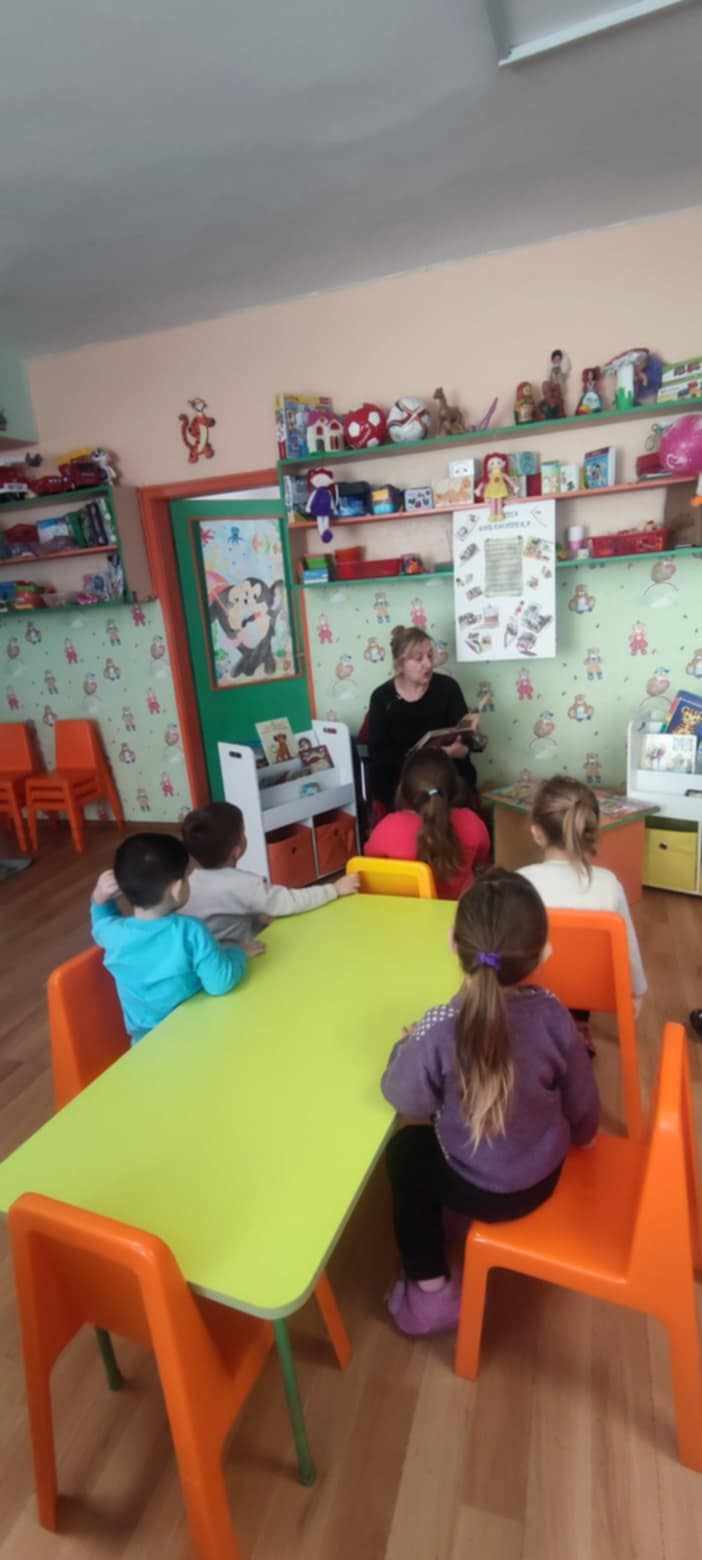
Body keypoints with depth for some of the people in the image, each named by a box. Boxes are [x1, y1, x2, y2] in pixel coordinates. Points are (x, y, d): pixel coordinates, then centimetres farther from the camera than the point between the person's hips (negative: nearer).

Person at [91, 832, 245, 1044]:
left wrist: (99, 900, -5)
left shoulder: (113, 932, -16)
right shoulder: (190, 931, -29)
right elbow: (220, 983, -27)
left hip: (144, 1039, 3)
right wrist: (239, 953, -11)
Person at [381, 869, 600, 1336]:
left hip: (483, 1192, -4)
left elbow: (404, 1097, -14)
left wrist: (406, 1046, 3)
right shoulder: (552, 1013, -21)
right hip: (546, 1176, 4)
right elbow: (583, 1106, -5)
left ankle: (430, 1291, 27)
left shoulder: (440, 1029, -33)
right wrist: (572, 1138, 16)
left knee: (405, 1152, 23)